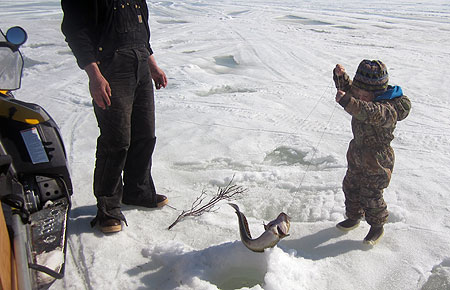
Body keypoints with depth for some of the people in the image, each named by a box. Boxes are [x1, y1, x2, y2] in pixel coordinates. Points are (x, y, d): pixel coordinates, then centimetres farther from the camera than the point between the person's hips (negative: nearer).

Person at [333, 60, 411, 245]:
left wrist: (347, 101, -61)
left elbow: (370, 113, -50)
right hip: (358, 154, 9)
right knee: (350, 187, 20)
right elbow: (347, 88, 10)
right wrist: (341, 76, -11)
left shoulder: (388, 109, -29)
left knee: (371, 195, 4)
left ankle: (377, 227, 28)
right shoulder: (367, 98, -2)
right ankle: (354, 217, 40)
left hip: (376, 160, -9)